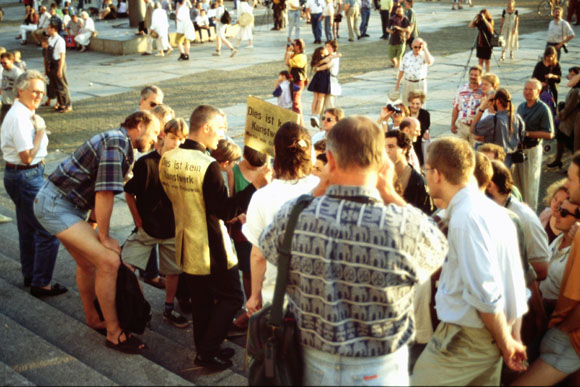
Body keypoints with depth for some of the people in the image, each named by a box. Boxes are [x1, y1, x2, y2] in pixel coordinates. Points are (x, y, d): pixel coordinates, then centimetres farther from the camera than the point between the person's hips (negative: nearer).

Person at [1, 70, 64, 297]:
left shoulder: (24, 113, 11)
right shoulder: (20, 117, -21)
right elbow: (27, 157, -24)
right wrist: (40, 131, -17)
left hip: (25, 176, 11)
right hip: (25, 178, -11)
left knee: (28, 228, 21)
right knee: (48, 231, -6)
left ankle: (29, 275, 36)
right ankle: (40, 284, 2)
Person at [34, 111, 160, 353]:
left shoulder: (122, 145, 12)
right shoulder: (116, 143, -20)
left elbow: (99, 192, 17)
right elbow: (104, 195, -23)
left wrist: (93, 222, 17)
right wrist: (105, 238, -16)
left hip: (56, 203, 11)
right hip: (55, 206, -11)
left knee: (87, 263, 23)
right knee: (109, 261, -15)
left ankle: (92, 318, 43)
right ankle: (114, 334, -6)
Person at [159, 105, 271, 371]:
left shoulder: (166, 160, -1)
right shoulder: (208, 166, -25)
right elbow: (225, 211, -23)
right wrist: (255, 186, -26)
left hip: (186, 246, 8)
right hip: (211, 249, -8)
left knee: (201, 300, 20)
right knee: (232, 298, 9)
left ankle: (204, 349, 30)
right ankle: (207, 352, 10)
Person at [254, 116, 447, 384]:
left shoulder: (292, 217, -22)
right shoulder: (407, 227, -26)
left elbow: (266, 247, 2)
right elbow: (439, 250, -3)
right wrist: (389, 191, -3)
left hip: (311, 364, 2)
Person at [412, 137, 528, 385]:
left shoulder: (466, 218, -23)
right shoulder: (493, 210, 8)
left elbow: (485, 293, -25)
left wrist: (506, 343, -12)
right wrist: (513, 336, 14)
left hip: (467, 339, -9)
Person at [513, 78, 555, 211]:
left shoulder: (543, 109, -12)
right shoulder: (521, 106, 10)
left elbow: (549, 134, -17)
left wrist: (527, 133, -18)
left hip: (532, 149, -7)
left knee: (530, 185, 2)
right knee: (517, 183, 15)